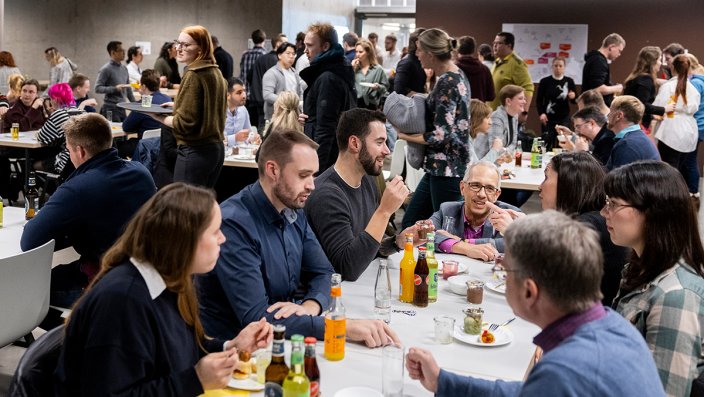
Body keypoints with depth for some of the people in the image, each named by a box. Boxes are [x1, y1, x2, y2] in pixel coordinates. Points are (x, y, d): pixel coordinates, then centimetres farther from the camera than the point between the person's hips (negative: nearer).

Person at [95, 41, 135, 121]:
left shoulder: (124, 68, 12)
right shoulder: (106, 69, -7)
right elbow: (97, 88, -12)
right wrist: (115, 88, -21)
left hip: (122, 108, 6)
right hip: (111, 108, -6)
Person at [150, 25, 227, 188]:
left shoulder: (193, 75, -15)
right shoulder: (216, 73, 11)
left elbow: (184, 123, -16)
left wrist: (159, 117, -2)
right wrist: (178, 105, 21)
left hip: (195, 151, -9)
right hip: (217, 148, 9)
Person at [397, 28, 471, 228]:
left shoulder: (446, 83, -18)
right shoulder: (457, 75, 12)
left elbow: (441, 135, -22)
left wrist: (406, 136, -8)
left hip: (446, 167, -10)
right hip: (440, 166, 10)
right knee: (410, 221, 15)